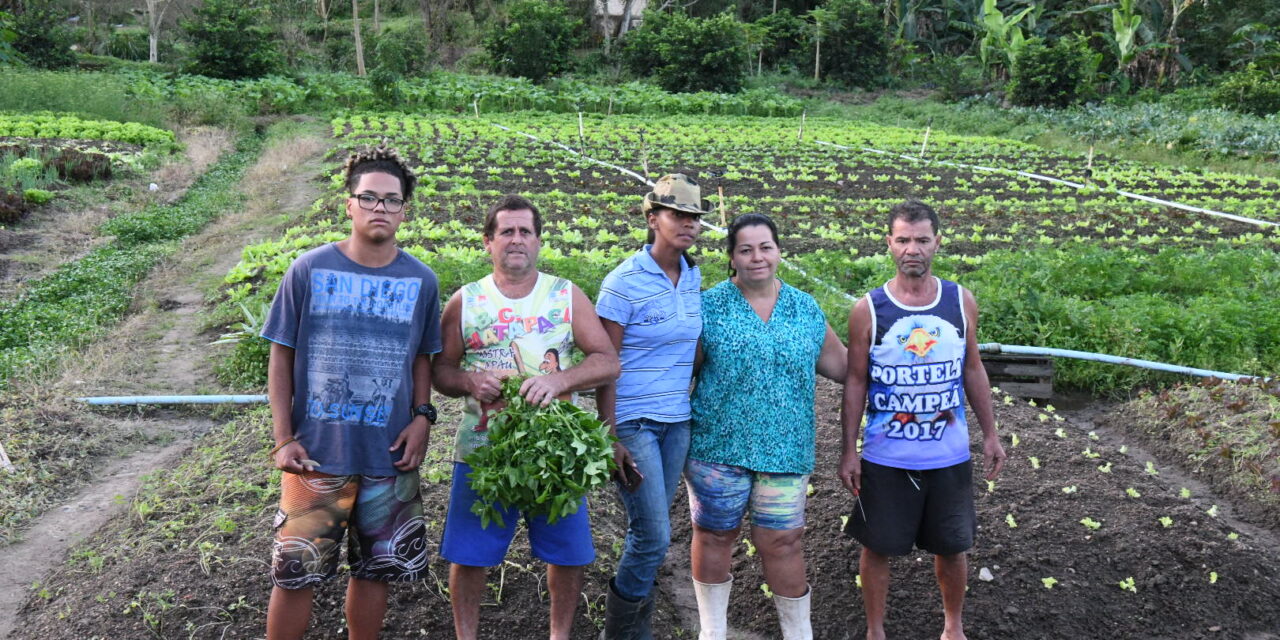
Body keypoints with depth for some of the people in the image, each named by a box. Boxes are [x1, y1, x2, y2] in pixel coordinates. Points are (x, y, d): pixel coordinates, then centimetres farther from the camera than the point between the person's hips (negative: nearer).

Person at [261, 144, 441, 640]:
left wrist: (422, 416, -5)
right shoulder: (309, 270, -4)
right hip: (316, 453, -2)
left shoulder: (421, 280, 2)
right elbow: (281, 356, 0)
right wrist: (283, 438, -5)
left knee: (375, 570, 14)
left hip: (390, 455, 2)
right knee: (294, 573, 4)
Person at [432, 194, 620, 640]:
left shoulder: (568, 297, 4)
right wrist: (468, 380, -15)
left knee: (568, 553, 8)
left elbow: (608, 361, -2)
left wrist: (558, 380, -19)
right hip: (481, 450, 0)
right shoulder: (465, 302, 5)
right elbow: (440, 368, 8)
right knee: (467, 555, 5)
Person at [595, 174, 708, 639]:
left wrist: (693, 409, 14)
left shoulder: (694, 277, 7)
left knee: (649, 533, 11)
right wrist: (609, 438, -15)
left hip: (677, 421, 6)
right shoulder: (624, 282, -12)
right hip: (633, 421, -6)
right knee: (654, 535, -5)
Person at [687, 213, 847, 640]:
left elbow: (839, 364, 16)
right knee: (714, 536, 10)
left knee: (783, 542, 5)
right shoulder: (709, 306, -2)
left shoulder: (806, 309, 8)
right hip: (718, 444, -2)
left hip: (785, 448, 2)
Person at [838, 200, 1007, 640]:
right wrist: (848, 451, -5)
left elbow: (973, 370, 8)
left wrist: (990, 434, 9)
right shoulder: (868, 310, -8)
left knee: (952, 546, 15)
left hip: (950, 455, 2)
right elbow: (855, 382, -3)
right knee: (878, 547, 9)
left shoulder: (961, 302, -2)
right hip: (885, 458, -2)